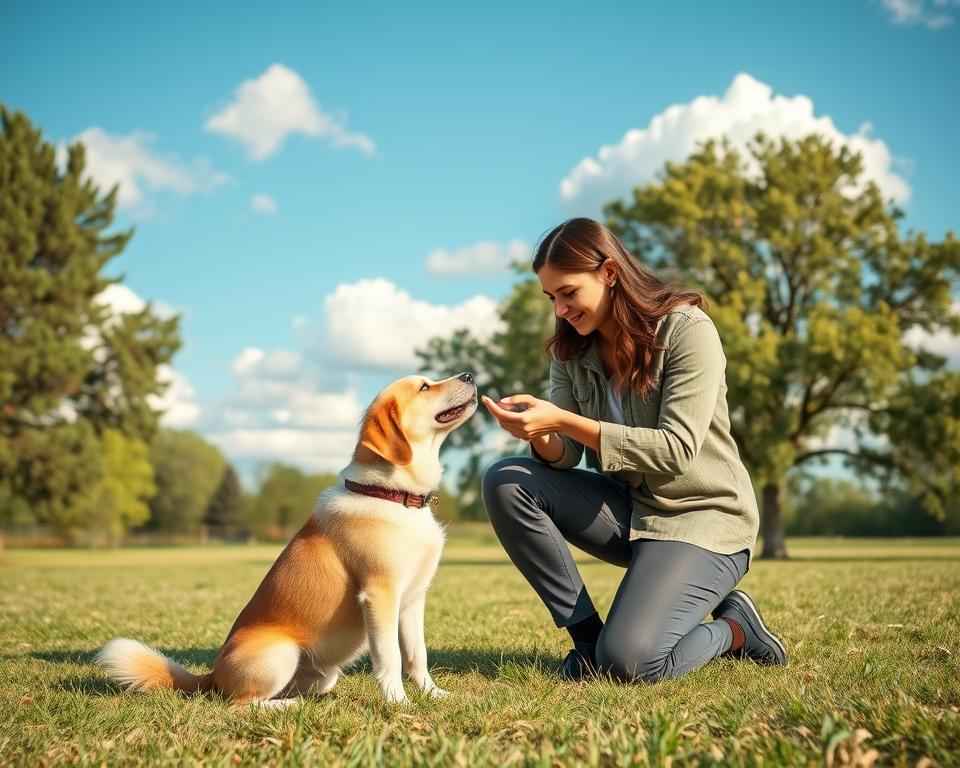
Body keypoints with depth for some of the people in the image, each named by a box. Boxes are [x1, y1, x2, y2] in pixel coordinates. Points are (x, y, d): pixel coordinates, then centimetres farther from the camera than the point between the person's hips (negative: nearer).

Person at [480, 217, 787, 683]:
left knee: (627, 662, -26)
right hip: (628, 508, 7)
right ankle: (586, 634, -8)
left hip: (700, 516, -7)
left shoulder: (686, 329, -15)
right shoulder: (571, 350, 3)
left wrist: (564, 421, -31)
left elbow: (676, 449, -24)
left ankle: (732, 628, 6)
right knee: (505, 482, -16)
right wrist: (537, 432, -28)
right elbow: (563, 456, -3)